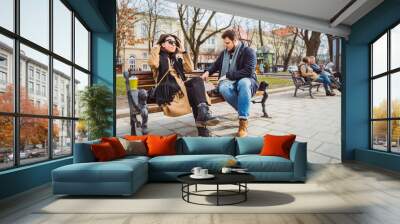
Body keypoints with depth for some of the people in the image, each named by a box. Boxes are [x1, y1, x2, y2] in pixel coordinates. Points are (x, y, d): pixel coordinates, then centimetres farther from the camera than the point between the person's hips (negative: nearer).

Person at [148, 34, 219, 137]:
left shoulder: (177, 57, 27)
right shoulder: (159, 56, 13)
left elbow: (189, 69, 12)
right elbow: (153, 64, -13)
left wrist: (183, 52, 12)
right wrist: (156, 48, 2)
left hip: (181, 86, 5)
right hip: (166, 89, -5)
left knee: (197, 80, -27)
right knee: (195, 90, -30)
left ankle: (203, 114, -38)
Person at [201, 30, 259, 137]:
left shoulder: (248, 51, -3)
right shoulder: (224, 53, 16)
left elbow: (248, 71, -15)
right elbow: (215, 65, 31)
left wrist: (228, 75, -17)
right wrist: (208, 72, 8)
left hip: (245, 82, -3)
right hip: (229, 82, 4)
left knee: (243, 83, -42)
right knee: (223, 88, -35)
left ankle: (243, 120, -40)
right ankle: (245, 113, -26)